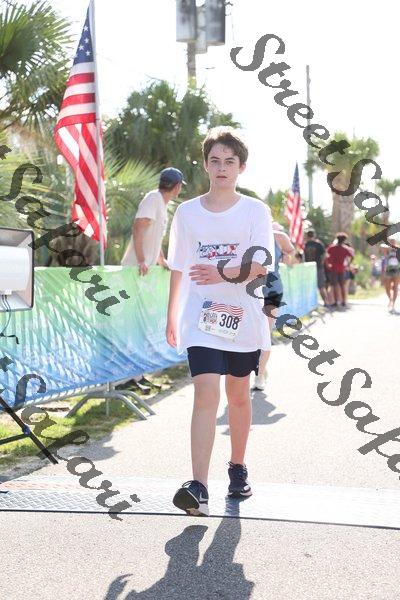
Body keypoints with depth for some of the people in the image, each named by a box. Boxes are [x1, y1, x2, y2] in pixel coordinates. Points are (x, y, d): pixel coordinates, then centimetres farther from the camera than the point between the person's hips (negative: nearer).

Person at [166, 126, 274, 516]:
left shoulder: (255, 211, 0)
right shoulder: (187, 212, 4)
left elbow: (259, 266, -9)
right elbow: (178, 269, 11)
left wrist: (221, 273, -21)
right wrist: (171, 317, 16)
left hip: (243, 318, 1)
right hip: (200, 319, -1)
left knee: (238, 395, 13)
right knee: (206, 393, -15)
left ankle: (238, 468, 33)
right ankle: (198, 488, -20)